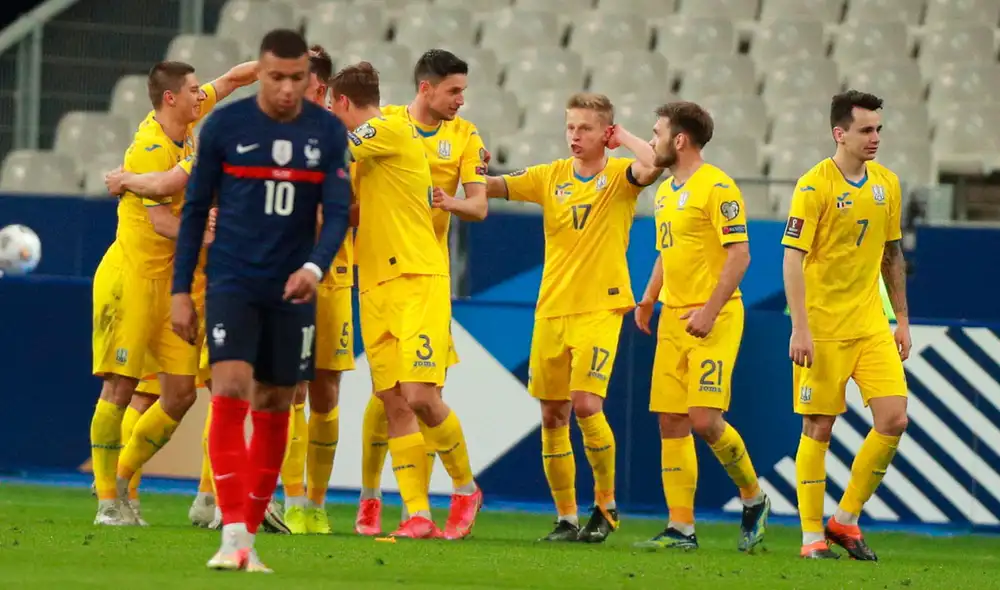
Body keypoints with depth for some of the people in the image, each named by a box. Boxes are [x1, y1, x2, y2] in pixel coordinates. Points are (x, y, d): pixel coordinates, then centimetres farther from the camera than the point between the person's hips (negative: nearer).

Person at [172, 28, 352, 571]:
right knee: (231, 392, -18)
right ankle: (233, 537, -20)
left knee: (274, 408, 6)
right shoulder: (224, 126, -4)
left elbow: (337, 213, -3)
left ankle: (251, 534, 16)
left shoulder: (328, 133, 1)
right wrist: (180, 290, 0)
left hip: (291, 291, 3)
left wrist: (314, 267, -23)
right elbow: (195, 210, 3)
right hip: (232, 282, -3)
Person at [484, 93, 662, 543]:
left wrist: (621, 138, -11)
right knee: (552, 416, 5)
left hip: (600, 308, -5)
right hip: (551, 310, 5)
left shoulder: (619, 175, -3)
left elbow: (651, 168, -24)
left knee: (586, 404, -17)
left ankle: (606, 503, 2)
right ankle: (566, 518, 14)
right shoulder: (551, 177, 8)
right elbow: (493, 186, 5)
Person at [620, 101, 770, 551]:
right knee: (670, 422, 3)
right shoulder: (665, 191, 16)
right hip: (673, 318, 9)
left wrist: (710, 310, -22)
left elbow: (739, 254, -16)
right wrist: (649, 299, 16)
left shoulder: (717, 187, -11)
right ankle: (681, 528, 4)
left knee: (705, 420, -14)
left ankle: (753, 500, 9)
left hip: (712, 319, -9)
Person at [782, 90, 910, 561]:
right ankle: (812, 536, 9)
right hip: (823, 327, -5)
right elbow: (793, 258, -14)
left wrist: (902, 319, 15)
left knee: (893, 420, -5)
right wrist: (800, 328, -20)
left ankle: (845, 519, 10)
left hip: (871, 324, 5)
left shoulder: (887, 184, 8)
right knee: (818, 428, -1)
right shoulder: (814, 186, -11)